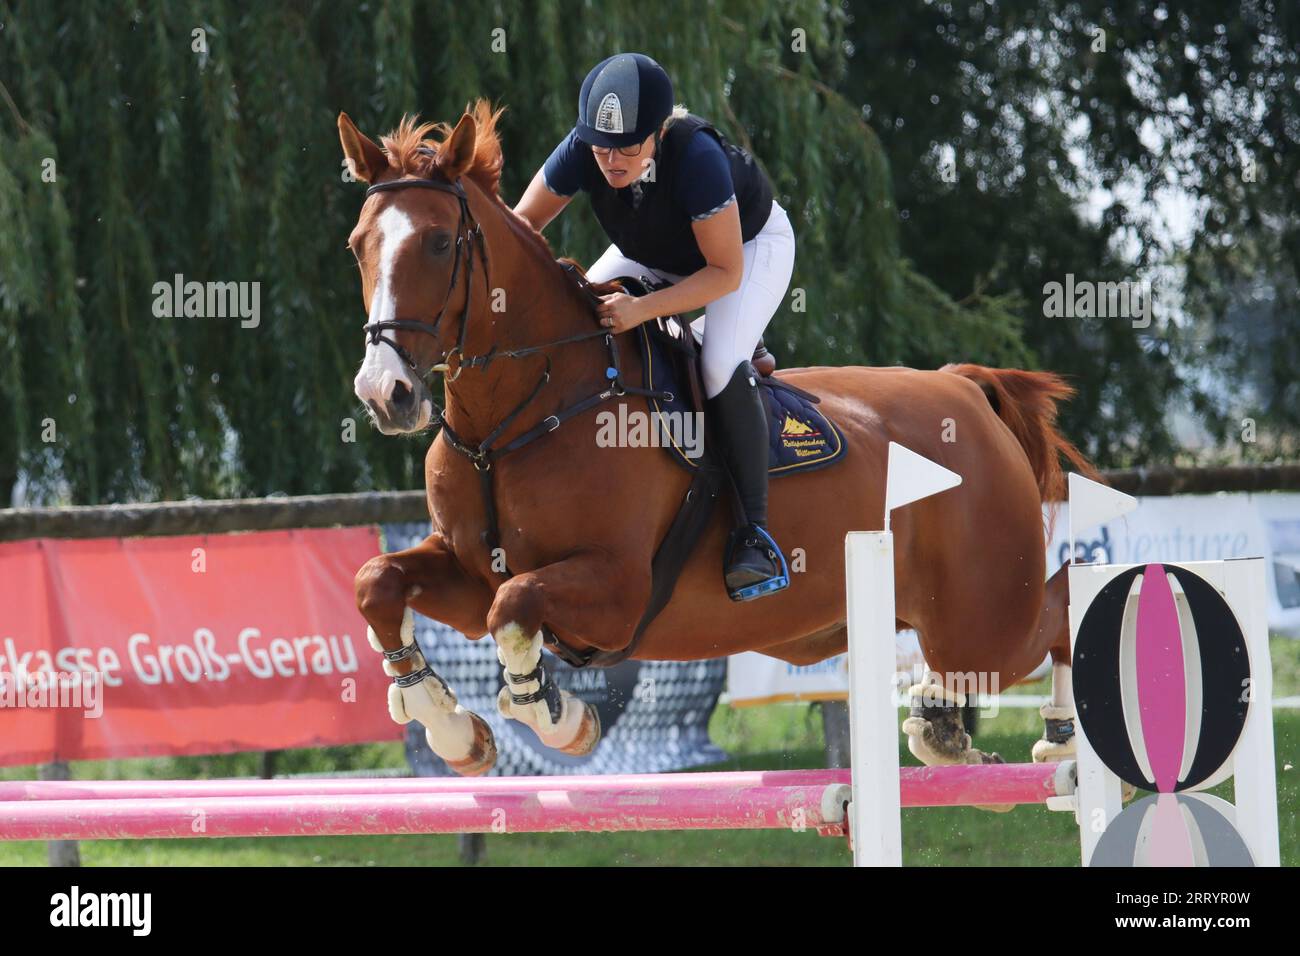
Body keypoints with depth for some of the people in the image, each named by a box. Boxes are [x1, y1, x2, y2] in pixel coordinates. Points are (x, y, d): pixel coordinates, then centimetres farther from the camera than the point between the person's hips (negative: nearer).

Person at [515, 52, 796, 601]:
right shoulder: (581, 151, -29)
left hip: (751, 244, -6)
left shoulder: (697, 159, -42)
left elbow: (726, 271, -34)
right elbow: (524, 224, -13)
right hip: (653, 252, 6)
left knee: (720, 363, -28)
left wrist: (643, 309, -44)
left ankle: (755, 535, -20)